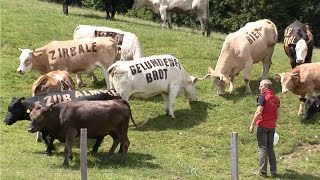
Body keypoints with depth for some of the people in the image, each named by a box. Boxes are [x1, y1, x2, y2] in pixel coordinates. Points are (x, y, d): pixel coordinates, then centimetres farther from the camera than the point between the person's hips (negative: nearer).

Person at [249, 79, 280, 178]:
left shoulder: (263, 97, -12)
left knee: (262, 148, -1)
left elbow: (259, 112, -18)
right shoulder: (276, 98, 9)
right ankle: (273, 171, 10)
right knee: (270, 148, 12)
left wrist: (252, 124, -12)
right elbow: (277, 114, 14)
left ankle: (263, 171, -2)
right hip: (271, 127, 6)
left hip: (262, 125, -6)